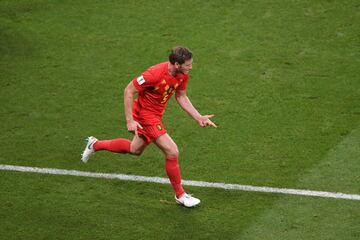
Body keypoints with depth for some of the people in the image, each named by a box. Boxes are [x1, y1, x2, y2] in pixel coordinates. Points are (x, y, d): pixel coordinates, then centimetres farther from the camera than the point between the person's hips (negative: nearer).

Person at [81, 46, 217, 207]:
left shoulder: (183, 75, -9)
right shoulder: (154, 74, -32)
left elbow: (181, 97, 8)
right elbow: (129, 91, -23)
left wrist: (198, 117, 1)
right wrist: (130, 120, -24)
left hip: (156, 114, 9)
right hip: (145, 114, -9)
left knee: (135, 149, 26)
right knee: (172, 152, -11)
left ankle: (95, 144, 46)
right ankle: (180, 195, 6)